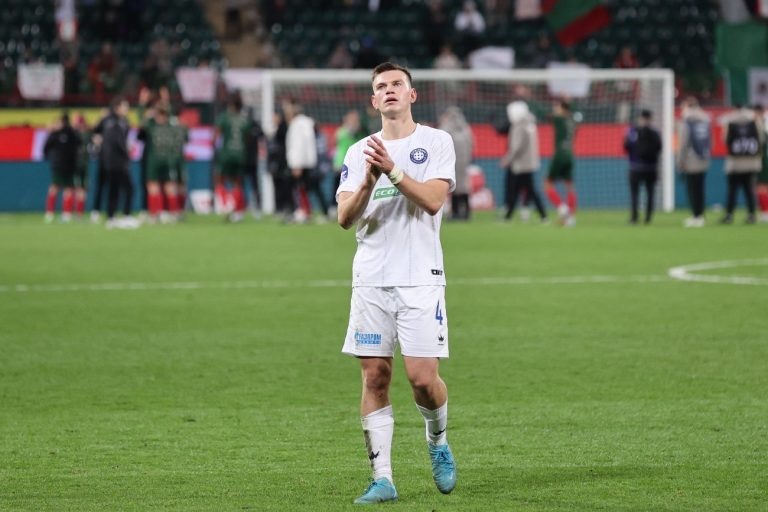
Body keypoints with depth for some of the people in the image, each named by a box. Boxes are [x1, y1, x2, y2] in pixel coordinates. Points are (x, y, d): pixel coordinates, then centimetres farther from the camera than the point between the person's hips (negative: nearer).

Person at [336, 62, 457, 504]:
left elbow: (433, 200, -11)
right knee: (375, 377, -1)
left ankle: (439, 442, 21)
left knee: (423, 377, -10)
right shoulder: (359, 152, 11)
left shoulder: (436, 142, 2)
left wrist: (393, 170, -21)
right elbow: (345, 217, 0)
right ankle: (383, 478, 2)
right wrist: (369, 180, -17)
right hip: (371, 280, 3)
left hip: (420, 277, -3)